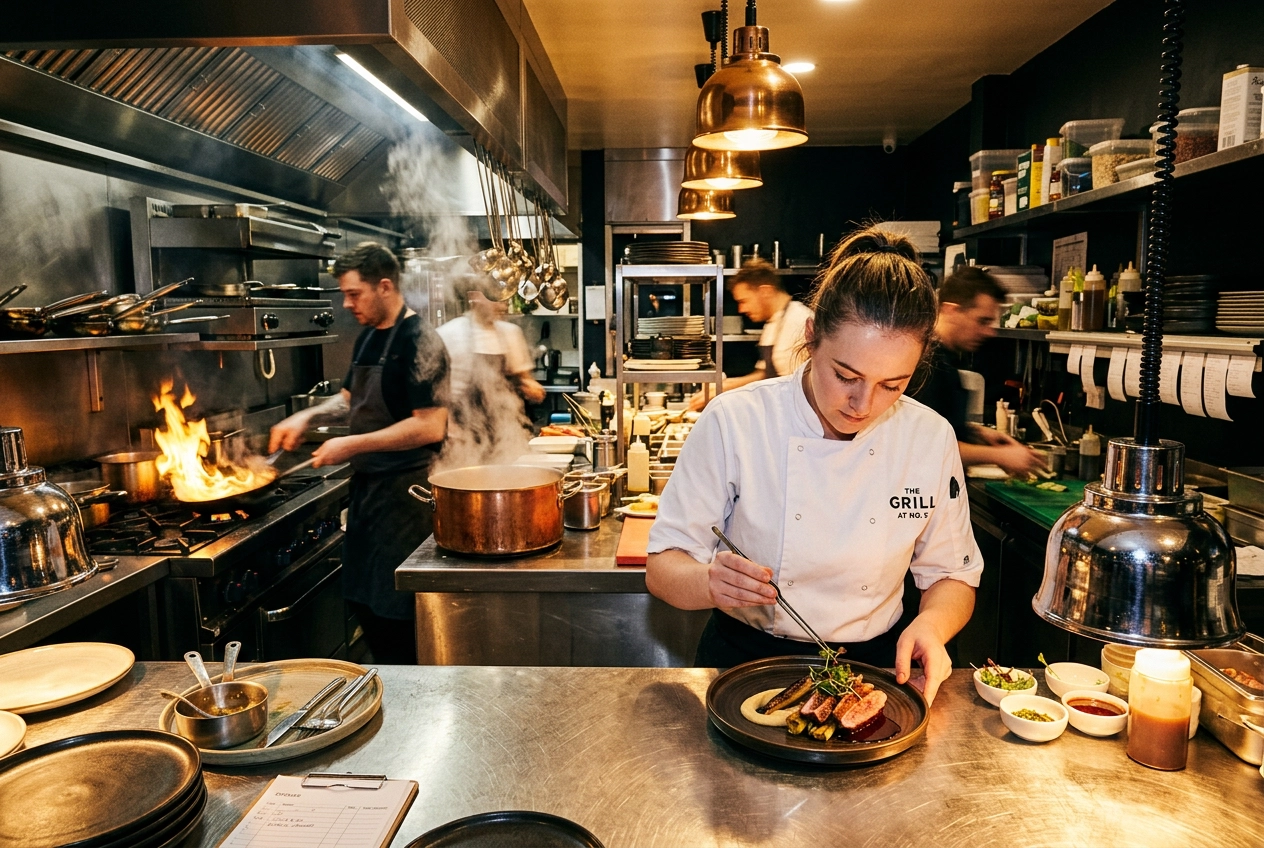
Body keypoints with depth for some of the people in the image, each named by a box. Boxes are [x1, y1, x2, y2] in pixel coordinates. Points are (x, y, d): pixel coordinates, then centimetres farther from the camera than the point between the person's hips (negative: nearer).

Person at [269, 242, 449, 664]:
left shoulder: (418, 341, -16)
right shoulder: (368, 337, 11)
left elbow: (431, 426, -24)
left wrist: (353, 444, -20)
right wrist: (307, 416, 9)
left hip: (405, 492, -9)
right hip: (367, 484, 9)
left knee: (394, 613, -1)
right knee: (362, 600, 16)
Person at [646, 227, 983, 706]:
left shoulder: (931, 439, -5)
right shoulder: (734, 423, -14)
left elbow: (951, 576, 7)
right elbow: (663, 568, -10)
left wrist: (932, 624, -15)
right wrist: (712, 583, -32)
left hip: (871, 667, 3)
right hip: (746, 661, -2)